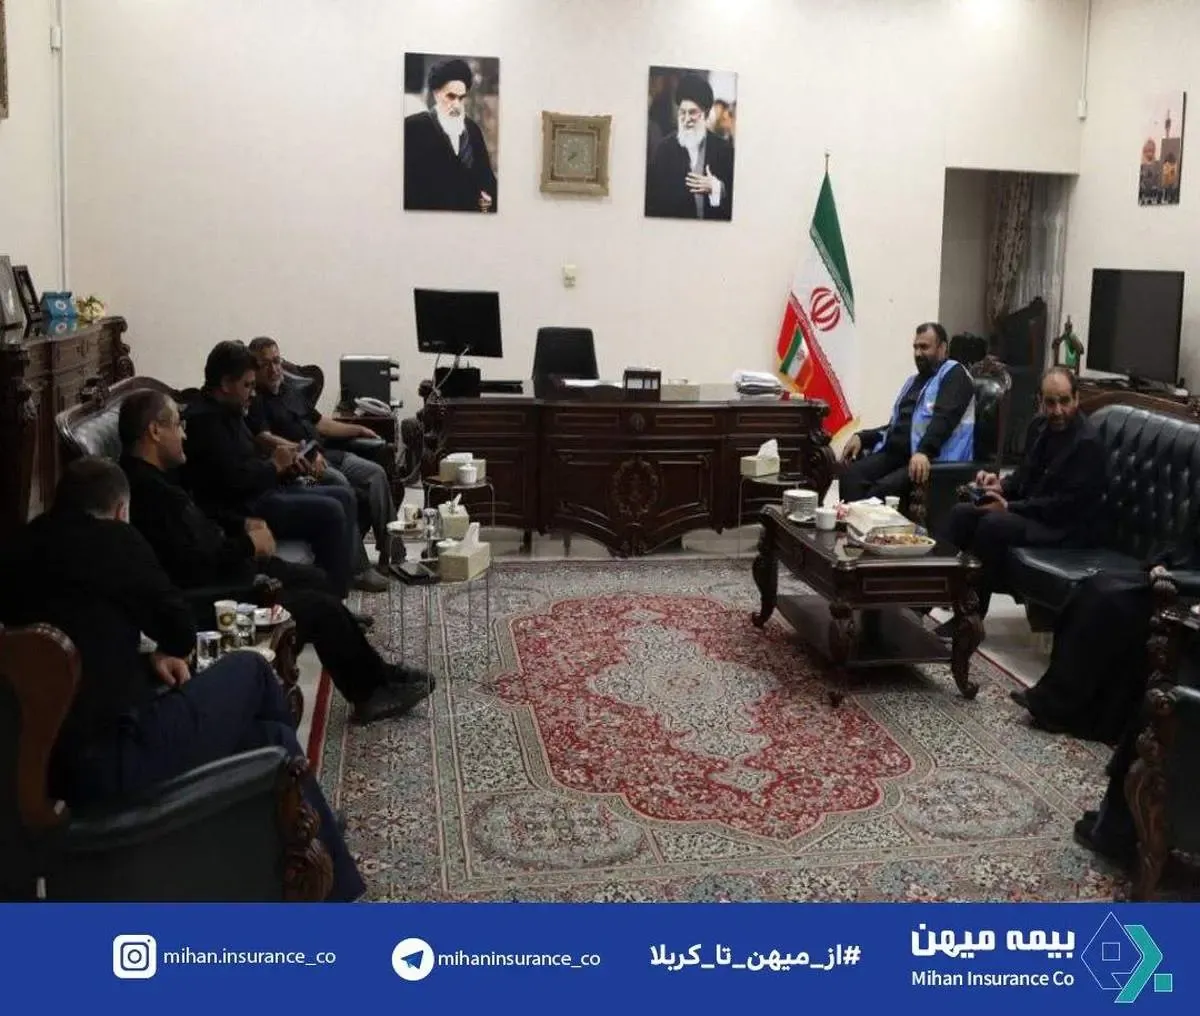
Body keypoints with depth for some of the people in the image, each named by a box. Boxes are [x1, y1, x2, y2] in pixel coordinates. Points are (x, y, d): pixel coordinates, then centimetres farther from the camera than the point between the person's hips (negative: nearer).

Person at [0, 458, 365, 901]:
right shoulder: (109, 539, -8)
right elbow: (180, 630, 2)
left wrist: (149, 660, 11)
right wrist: (165, 651, 22)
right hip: (112, 760, -8)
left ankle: (329, 880, 27)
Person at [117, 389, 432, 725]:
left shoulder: (154, 478, 7)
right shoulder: (146, 491, -27)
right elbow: (193, 567, -30)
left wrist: (241, 528, 4)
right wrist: (247, 543, -16)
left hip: (225, 571, 11)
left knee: (316, 580, 15)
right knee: (322, 607, -8)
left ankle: (373, 679, 21)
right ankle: (374, 689, 13)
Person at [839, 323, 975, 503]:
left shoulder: (953, 374, 1)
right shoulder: (914, 380, 27)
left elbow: (944, 418, -16)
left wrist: (924, 452, -33)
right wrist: (862, 437, 13)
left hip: (932, 459, -8)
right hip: (894, 453, 8)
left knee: (881, 489, -34)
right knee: (849, 473, -21)